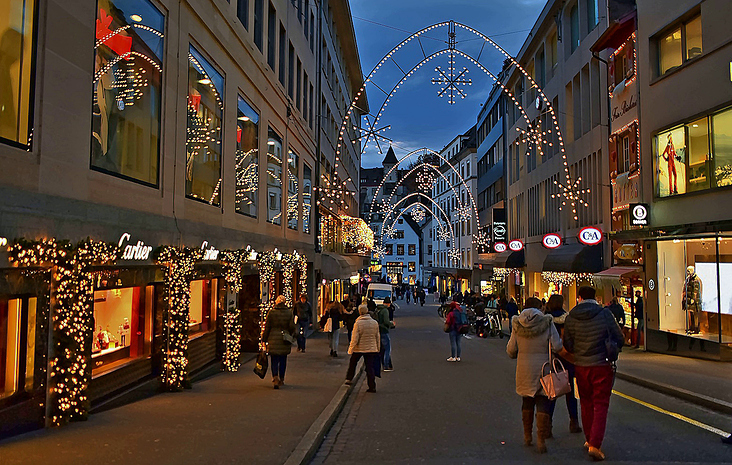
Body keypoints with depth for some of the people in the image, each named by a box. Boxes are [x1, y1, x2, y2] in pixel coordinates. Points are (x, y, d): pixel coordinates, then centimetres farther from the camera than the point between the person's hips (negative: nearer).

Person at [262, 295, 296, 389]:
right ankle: (281, 379, 23)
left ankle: (275, 377, -17)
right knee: (283, 360, 14)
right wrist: (291, 336, 15)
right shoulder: (289, 313, 0)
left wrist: (264, 338, 7)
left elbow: (267, 327, -2)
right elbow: (292, 327, 1)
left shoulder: (271, 312, -5)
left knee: (274, 360, 2)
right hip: (285, 340, 2)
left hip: (273, 339, -2)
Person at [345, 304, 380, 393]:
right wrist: (378, 349, 18)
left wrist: (350, 349, -3)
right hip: (371, 349, 2)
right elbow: (378, 338, 7)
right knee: (370, 367, 5)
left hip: (358, 349, -2)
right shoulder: (375, 323, -2)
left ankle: (349, 379, 32)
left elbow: (354, 339, -14)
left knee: (352, 363, 22)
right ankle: (372, 387, 3)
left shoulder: (358, 323, -15)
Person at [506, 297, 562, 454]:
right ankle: (541, 439, -2)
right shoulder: (547, 323, -7)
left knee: (527, 401, 17)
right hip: (543, 368, -2)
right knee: (543, 402, 3)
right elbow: (557, 347, -9)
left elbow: (511, 350, 2)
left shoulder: (517, 325, 0)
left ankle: (527, 435, 27)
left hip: (524, 369, 3)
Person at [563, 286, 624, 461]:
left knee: (586, 403, 17)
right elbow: (619, 338, -2)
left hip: (581, 367, 2)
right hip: (602, 365, -2)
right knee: (601, 404, 3)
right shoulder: (604, 314, -10)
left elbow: (567, 344, 1)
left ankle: (589, 440, 28)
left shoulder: (570, 317, -5)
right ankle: (594, 445, -6)